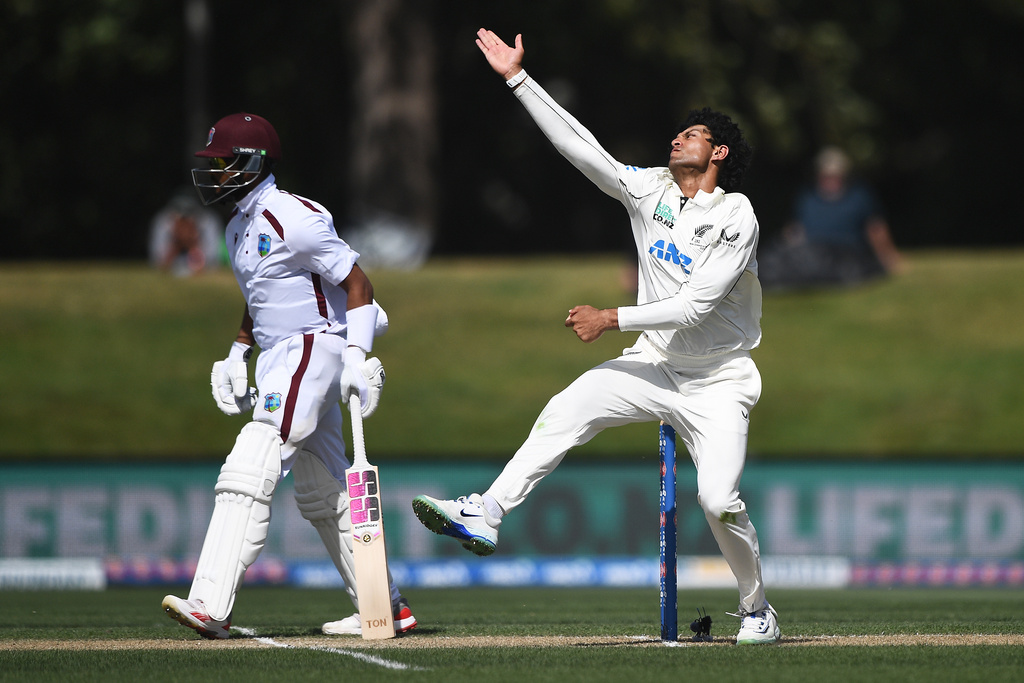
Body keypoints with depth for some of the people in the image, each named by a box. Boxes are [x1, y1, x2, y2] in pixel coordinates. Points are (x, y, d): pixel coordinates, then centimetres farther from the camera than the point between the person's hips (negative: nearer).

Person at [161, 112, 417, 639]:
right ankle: (386, 607, 22)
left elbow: (356, 282, -14)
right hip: (276, 359, 11)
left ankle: (211, 606, -28)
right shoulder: (240, 228, 14)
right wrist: (237, 355, 16)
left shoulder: (295, 220, -16)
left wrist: (358, 355, -22)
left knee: (249, 473, -20)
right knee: (322, 494, 14)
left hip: (312, 348, -11)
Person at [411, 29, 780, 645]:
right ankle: (485, 516, -26)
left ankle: (758, 609, 5)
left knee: (719, 499, -17)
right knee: (565, 412, -19)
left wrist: (612, 318, -21)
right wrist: (518, 77, -6)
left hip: (716, 381, -5)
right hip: (654, 364, 5)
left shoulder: (736, 219, -15)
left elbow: (695, 306, -22)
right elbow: (578, 144, -1)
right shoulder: (650, 190, 3)